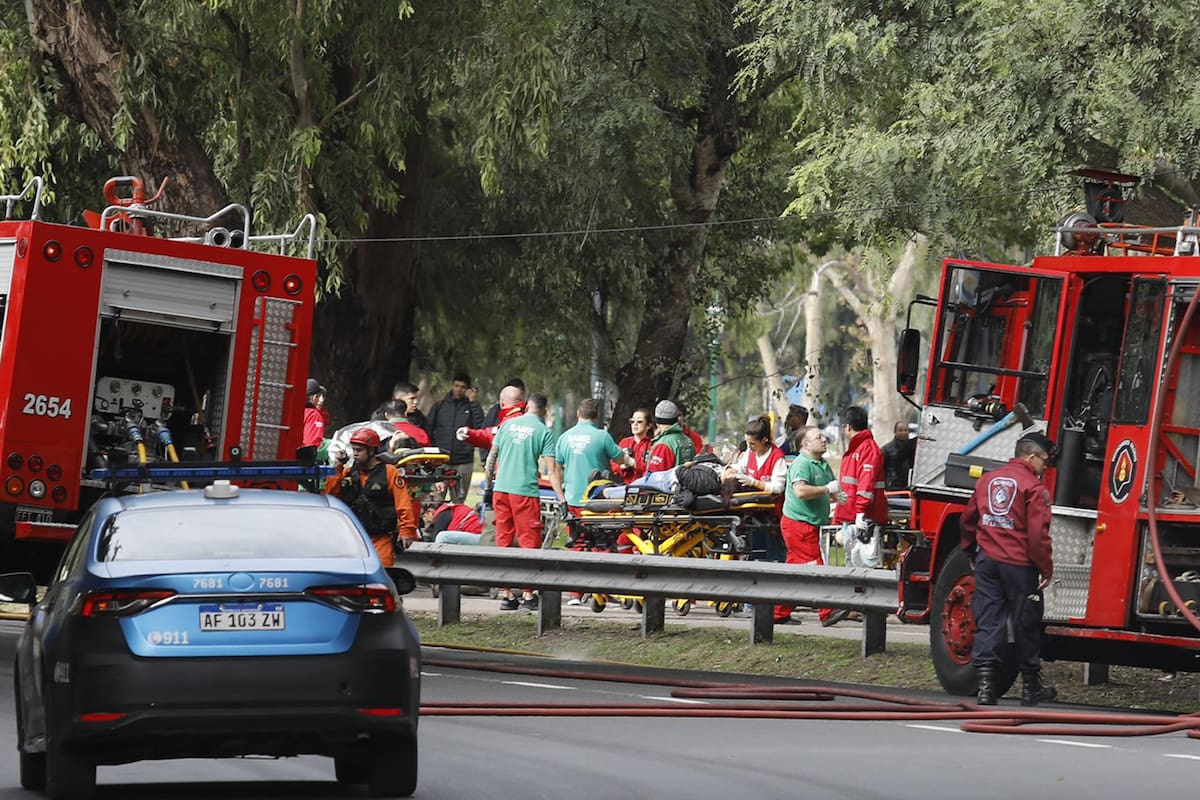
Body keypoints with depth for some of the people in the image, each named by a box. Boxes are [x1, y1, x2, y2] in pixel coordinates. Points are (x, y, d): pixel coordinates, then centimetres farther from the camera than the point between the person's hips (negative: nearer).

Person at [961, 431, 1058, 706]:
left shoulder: (988, 480, 10)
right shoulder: (1033, 486, -10)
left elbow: (968, 521, 19)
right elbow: (1038, 533, -17)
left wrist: (971, 552, 33)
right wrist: (1046, 568, -8)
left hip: (987, 560, 5)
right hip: (1019, 565, -5)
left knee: (988, 622, 3)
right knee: (1026, 625, 7)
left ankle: (985, 683, -8)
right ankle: (1031, 688, 17)